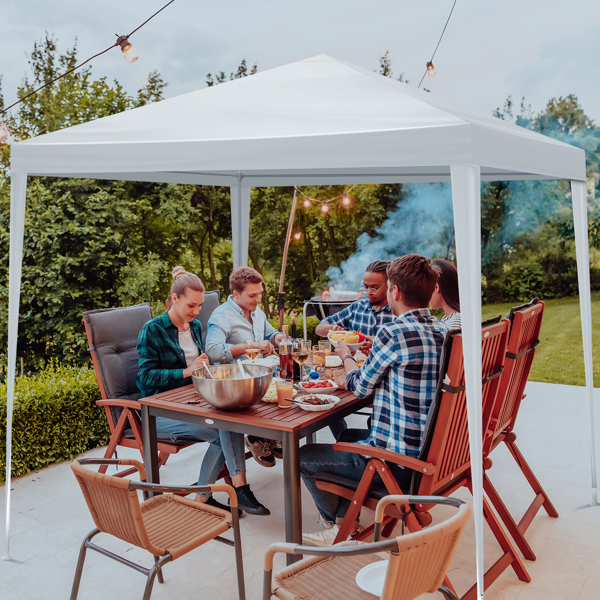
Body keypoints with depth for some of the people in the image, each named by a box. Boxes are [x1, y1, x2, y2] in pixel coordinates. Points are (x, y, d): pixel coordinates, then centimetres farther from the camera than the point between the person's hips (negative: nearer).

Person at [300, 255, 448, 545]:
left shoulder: (394, 333, -22)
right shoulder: (442, 330, 3)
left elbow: (360, 387, -7)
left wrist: (345, 355, 11)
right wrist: (364, 356, 21)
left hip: (397, 461, -9)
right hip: (431, 452, 9)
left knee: (303, 457, 11)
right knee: (348, 436, 33)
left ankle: (336, 525, 36)